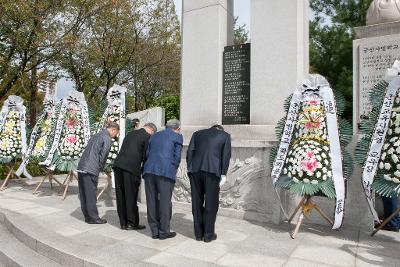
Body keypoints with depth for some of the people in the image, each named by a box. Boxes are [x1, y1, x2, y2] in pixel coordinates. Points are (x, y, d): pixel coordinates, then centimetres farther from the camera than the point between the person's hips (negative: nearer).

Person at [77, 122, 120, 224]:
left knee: (84, 195, 12)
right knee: (91, 195, 0)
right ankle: (93, 218, 9)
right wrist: (99, 169, 2)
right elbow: (103, 156, -12)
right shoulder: (107, 139, -6)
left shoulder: (96, 135, 20)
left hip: (81, 168, 8)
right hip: (90, 170, -8)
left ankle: (87, 216, 22)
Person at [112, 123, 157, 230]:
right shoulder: (147, 137, 0)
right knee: (131, 196, 4)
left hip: (118, 165, 7)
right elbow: (145, 156, -2)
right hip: (131, 168, -7)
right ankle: (132, 223, 13)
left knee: (121, 196, 11)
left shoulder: (131, 133, 22)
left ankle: (123, 223, 20)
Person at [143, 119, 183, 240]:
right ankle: (164, 231, 8)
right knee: (165, 201, 2)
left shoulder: (154, 136, 25)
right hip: (166, 172, -5)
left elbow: (147, 154, 20)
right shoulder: (177, 136, 9)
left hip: (149, 170, 5)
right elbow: (177, 156, 2)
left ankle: (155, 231, 15)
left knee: (152, 201, 8)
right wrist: (173, 171, 14)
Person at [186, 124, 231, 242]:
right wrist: (223, 174, 2)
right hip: (212, 171, -3)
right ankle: (208, 234, 14)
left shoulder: (197, 133, 21)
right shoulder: (225, 135, 15)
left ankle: (198, 233, 20)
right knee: (211, 203, 7)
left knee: (197, 202, 11)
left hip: (195, 170, 3)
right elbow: (226, 155, 4)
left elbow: (189, 151, 11)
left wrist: (189, 169, 11)